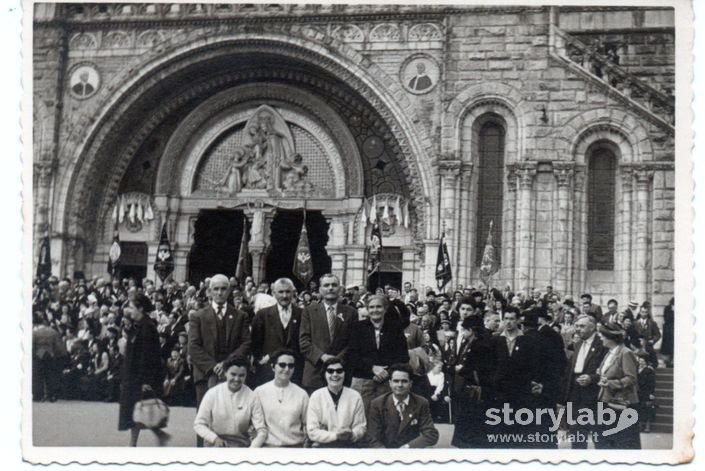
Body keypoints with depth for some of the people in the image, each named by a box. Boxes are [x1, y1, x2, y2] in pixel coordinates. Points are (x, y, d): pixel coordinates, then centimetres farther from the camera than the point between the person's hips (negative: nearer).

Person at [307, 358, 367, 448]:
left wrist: (351, 434, -16)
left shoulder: (355, 396, 5)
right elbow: (312, 431, -2)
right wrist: (335, 435, -16)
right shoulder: (316, 397, 2)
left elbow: (361, 427, 7)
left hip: (349, 444, 2)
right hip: (324, 445, -1)